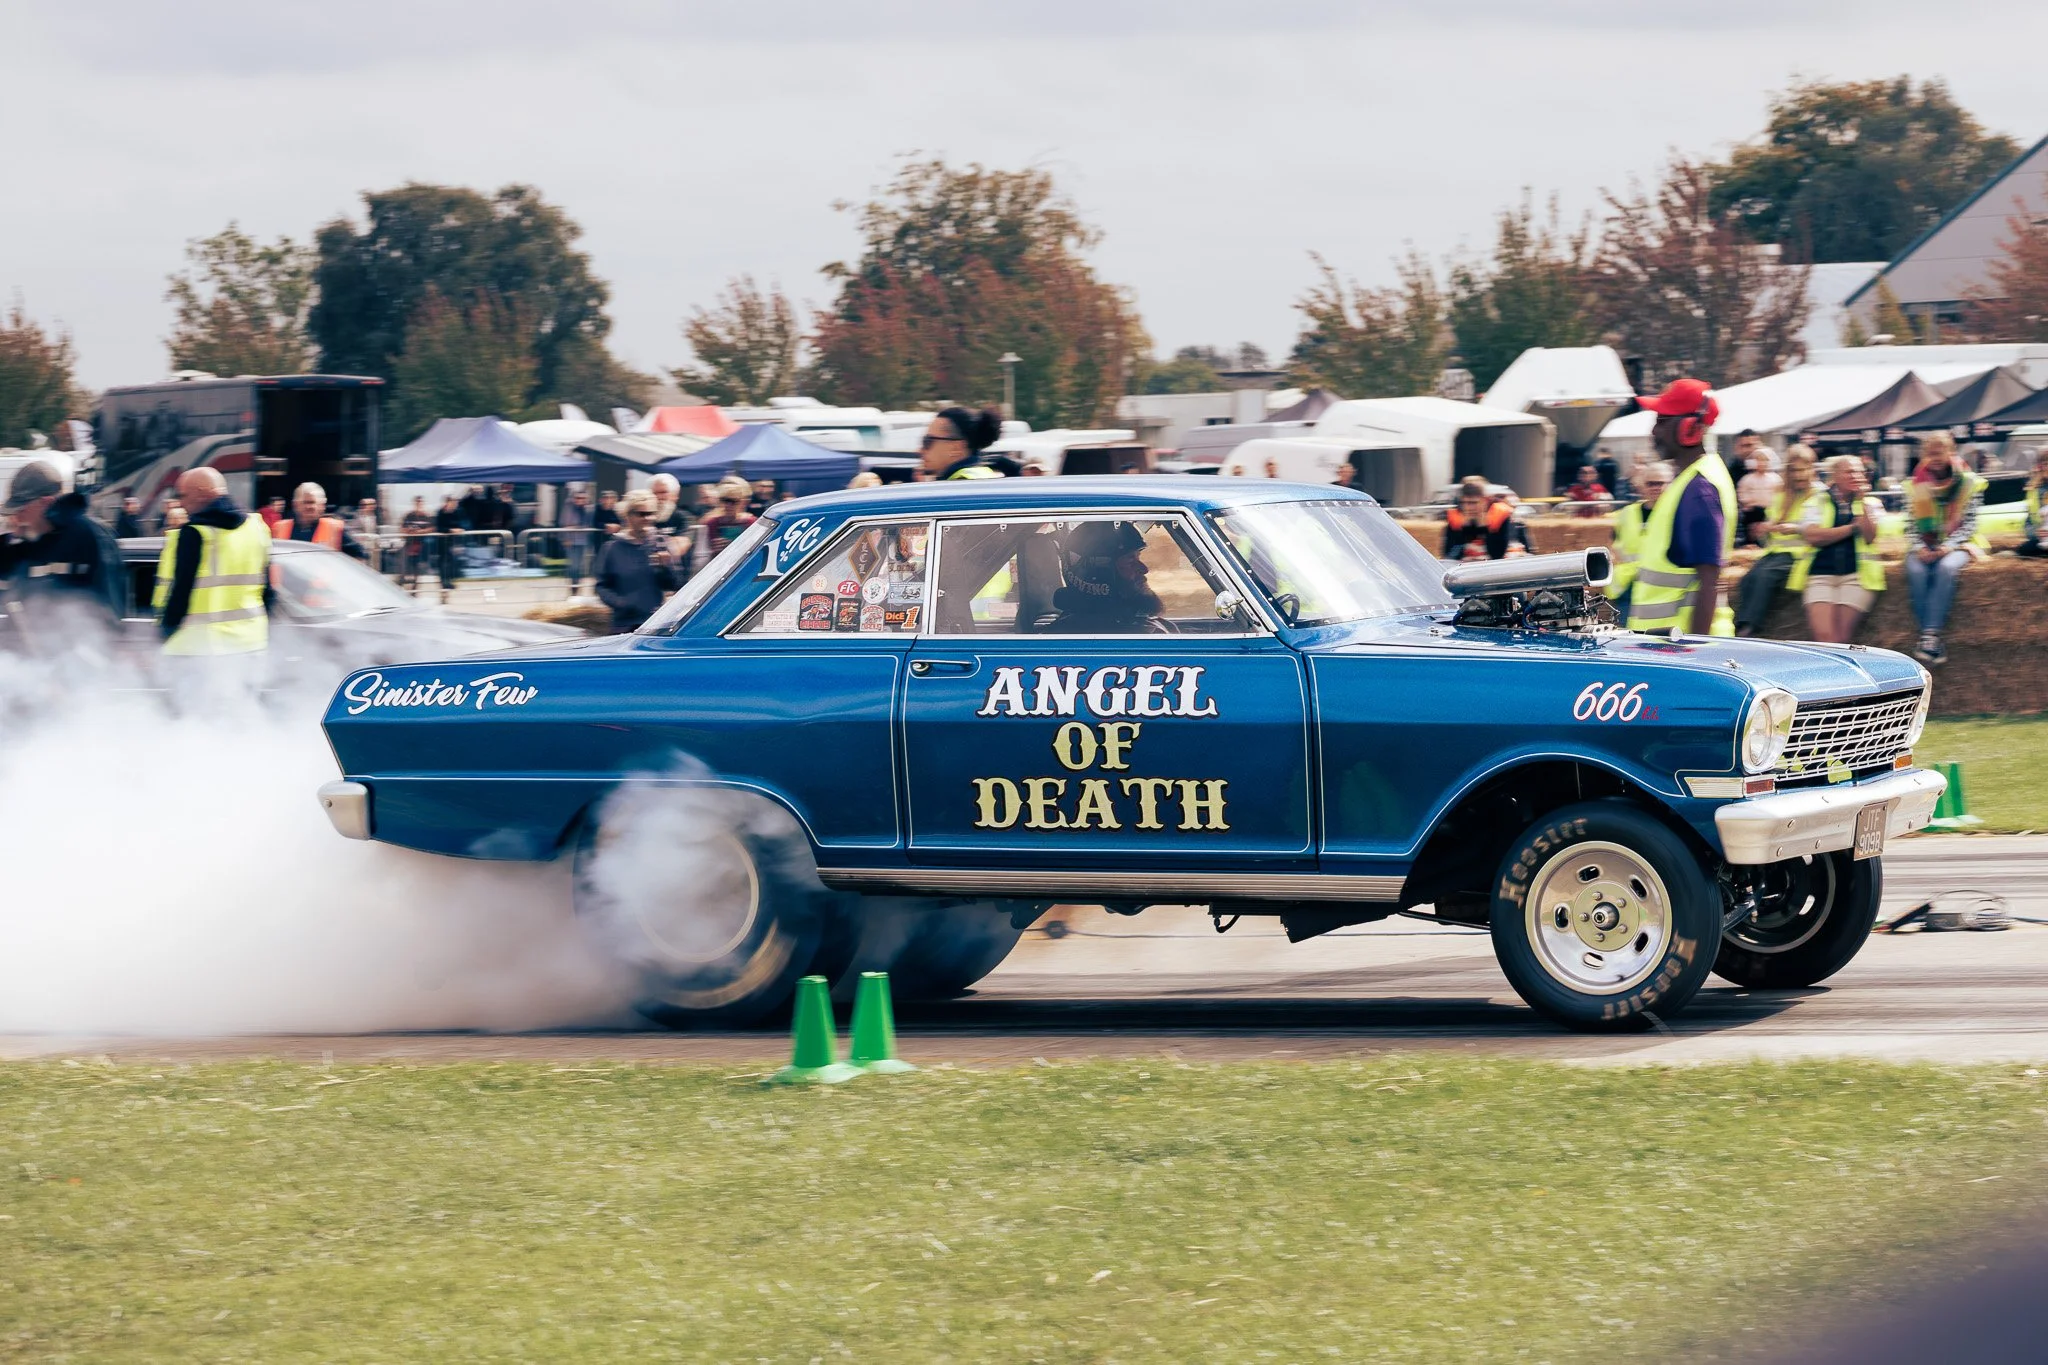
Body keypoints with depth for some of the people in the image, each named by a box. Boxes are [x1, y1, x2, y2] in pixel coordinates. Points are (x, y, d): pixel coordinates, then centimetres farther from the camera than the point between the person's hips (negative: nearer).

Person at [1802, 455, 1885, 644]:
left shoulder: (1870, 503, 16)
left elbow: (1869, 537, -1)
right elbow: (1813, 537, -4)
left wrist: (1862, 501, -4)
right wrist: (1853, 528, -1)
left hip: (1857, 574, 0)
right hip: (1821, 573, 0)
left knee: (1841, 640, -15)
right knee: (1825, 637, -19)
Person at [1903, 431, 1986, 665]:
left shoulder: (1969, 483, 1)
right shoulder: (1917, 485, 8)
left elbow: (1969, 523, -5)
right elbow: (1910, 525, 4)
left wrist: (1947, 546, -19)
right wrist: (1919, 549, -15)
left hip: (1956, 545, -2)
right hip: (1924, 546, 2)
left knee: (1946, 569, -37)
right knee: (1916, 572, -32)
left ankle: (1930, 636, -41)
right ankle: (1932, 641, -32)